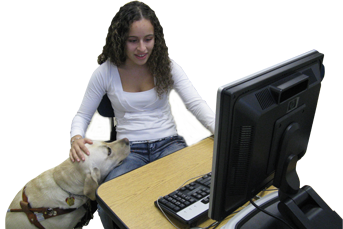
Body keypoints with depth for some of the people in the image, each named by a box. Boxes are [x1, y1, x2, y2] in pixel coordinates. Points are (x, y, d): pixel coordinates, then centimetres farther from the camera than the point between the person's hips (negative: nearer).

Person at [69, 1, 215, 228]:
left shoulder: (166, 66, 0)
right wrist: (76, 139, -18)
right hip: (130, 149, 0)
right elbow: (82, 116, 6)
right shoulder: (106, 72, -2)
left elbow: (197, 103, -7)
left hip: (168, 143, 1)